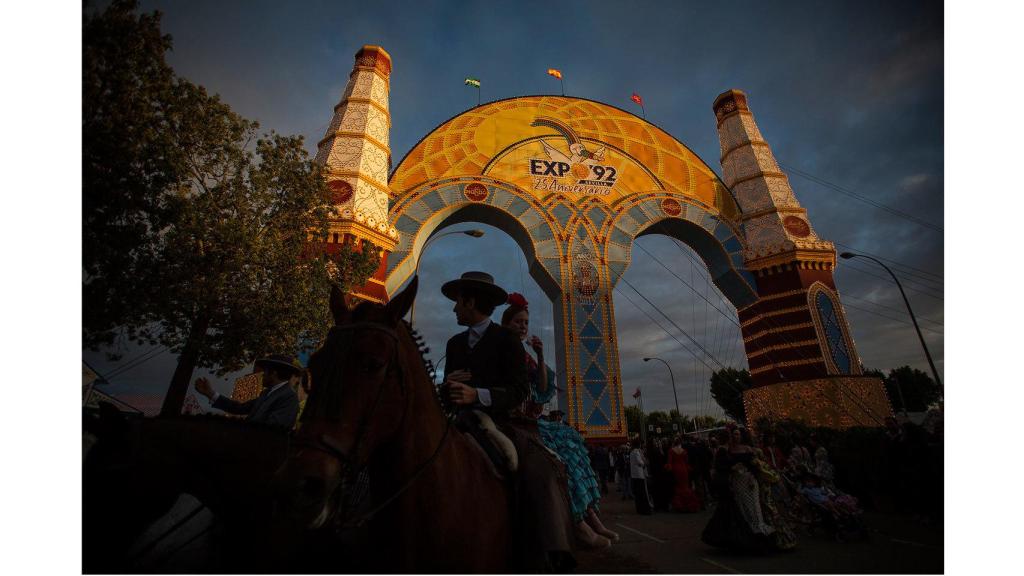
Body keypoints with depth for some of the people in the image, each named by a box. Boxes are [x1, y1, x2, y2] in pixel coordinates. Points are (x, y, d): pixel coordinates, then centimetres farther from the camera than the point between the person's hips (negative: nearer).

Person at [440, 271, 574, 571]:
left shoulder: (508, 340, -2)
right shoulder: (455, 343, 15)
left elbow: (520, 390, -11)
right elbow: (448, 391, 17)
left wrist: (477, 395, -26)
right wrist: (450, 386, -7)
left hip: (506, 421, -4)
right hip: (467, 423, 5)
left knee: (538, 471, -26)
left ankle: (550, 555, -15)